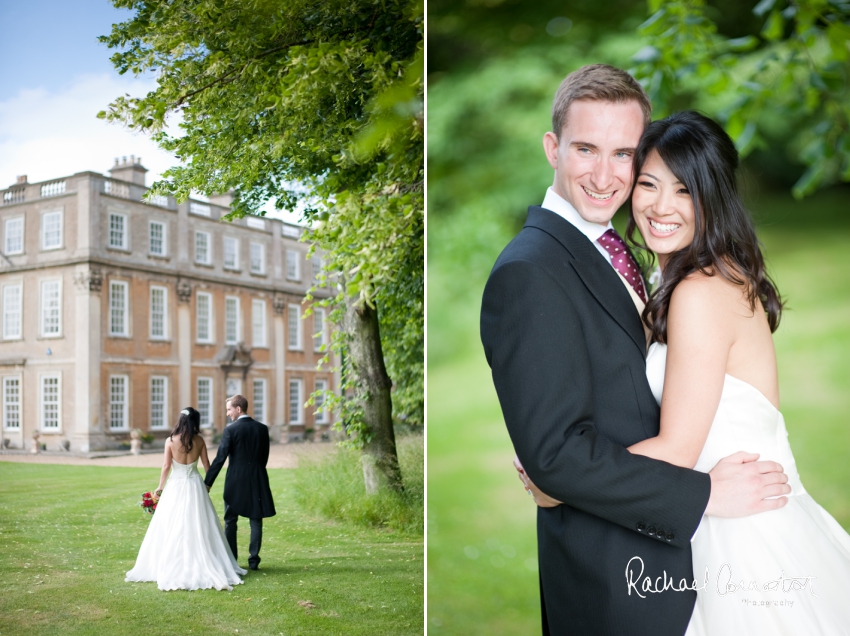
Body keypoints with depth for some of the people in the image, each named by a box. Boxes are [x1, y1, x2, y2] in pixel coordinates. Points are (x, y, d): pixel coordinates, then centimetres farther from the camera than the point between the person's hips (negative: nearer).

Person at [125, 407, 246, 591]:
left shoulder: (171, 441, -7)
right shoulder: (199, 440, -2)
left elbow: (166, 466, -8)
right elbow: (207, 465, 3)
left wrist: (160, 488, 3)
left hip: (176, 486, -1)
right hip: (195, 486, 1)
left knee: (172, 529, 6)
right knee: (198, 529, 8)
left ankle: (173, 569, 7)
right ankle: (202, 567, 9)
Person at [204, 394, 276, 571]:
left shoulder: (231, 429, -10)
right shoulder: (262, 428, 2)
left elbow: (220, 458, -12)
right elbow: (265, 457, 8)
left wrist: (208, 482, -8)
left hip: (235, 481, -3)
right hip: (257, 481, 3)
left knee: (230, 521, 9)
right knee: (256, 521, 8)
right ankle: (254, 560, 7)